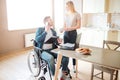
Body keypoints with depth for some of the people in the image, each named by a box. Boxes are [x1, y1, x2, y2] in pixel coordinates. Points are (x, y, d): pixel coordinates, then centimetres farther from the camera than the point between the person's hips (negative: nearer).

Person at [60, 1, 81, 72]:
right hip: (66, 33, 4)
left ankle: (74, 66, 13)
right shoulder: (66, 14, 10)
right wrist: (62, 29, -6)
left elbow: (78, 26, -7)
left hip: (73, 33, -4)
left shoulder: (77, 14, -5)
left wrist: (69, 28, -17)